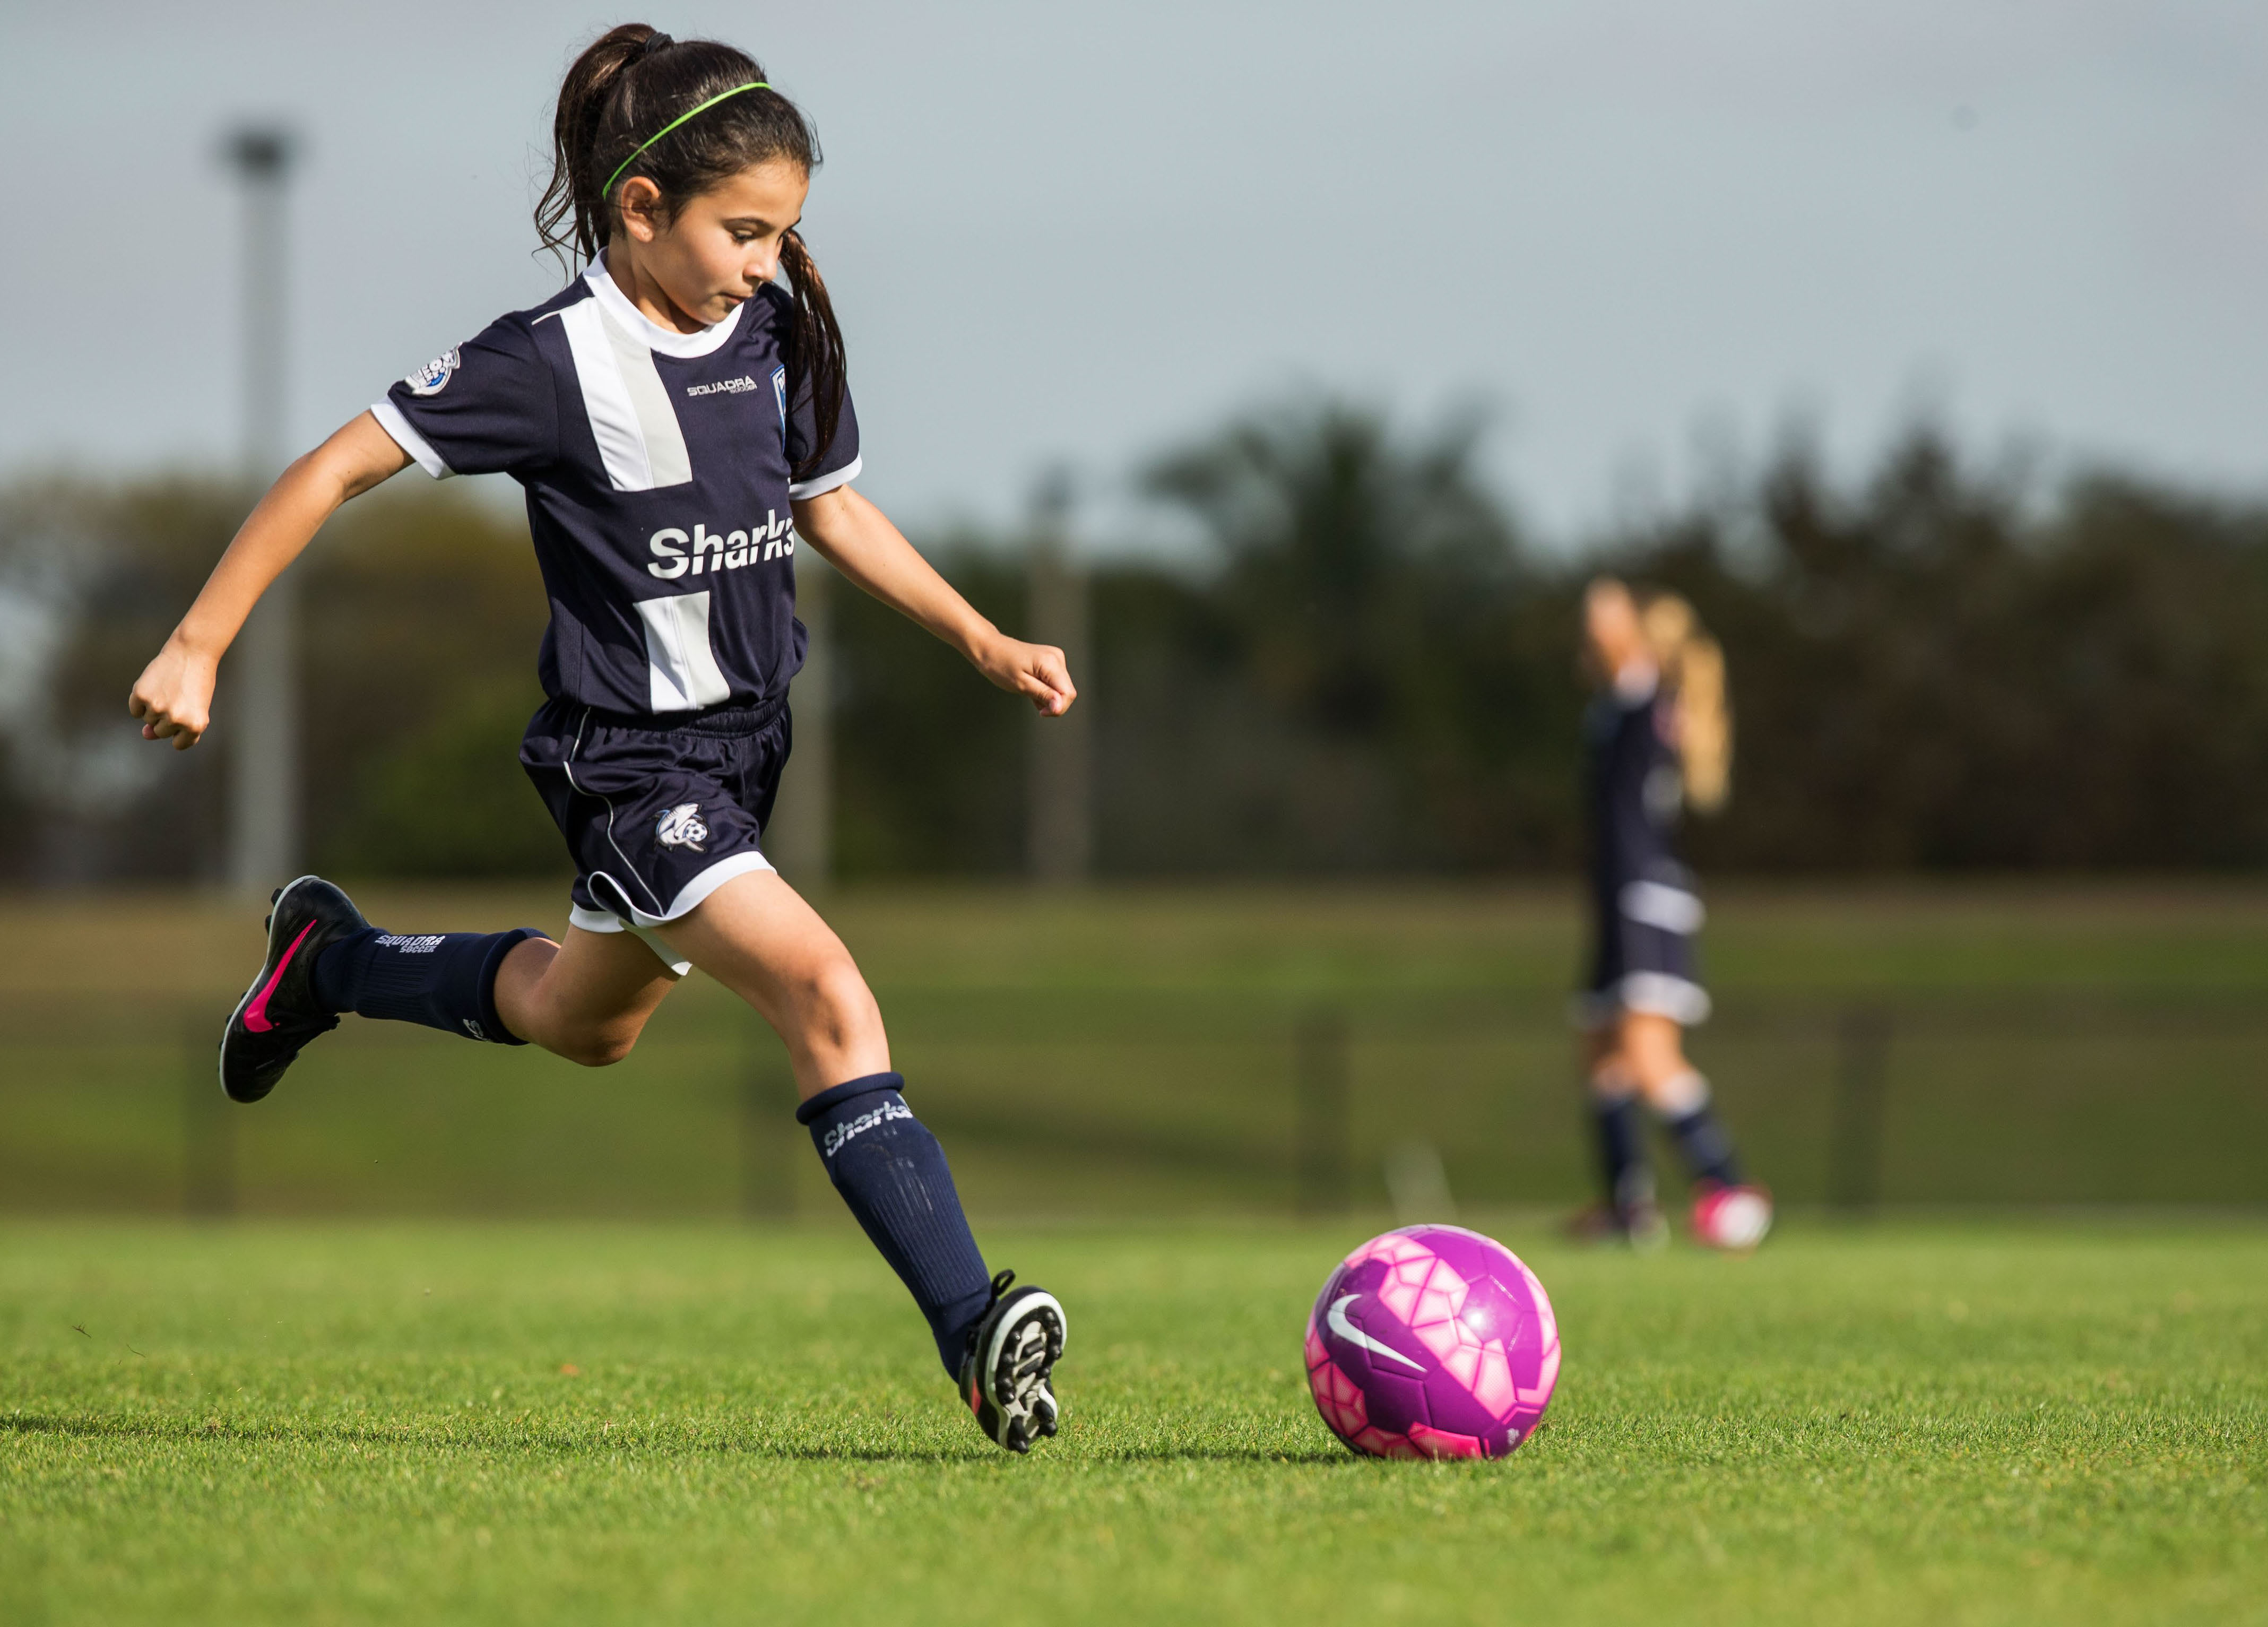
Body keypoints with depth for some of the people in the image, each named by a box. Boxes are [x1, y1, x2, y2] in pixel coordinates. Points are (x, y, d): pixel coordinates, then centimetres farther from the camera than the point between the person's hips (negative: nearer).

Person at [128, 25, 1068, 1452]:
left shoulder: (777, 331, 0)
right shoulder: (558, 361, -19)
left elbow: (830, 502, 16)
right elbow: (340, 469, -13)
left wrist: (987, 642, 9)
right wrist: (198, 649, -15)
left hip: (747, 739, 8)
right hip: (630, 755, -8)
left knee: (585, 1021, 28)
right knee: (831, 999, -25)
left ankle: (330, 959, 52)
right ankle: (978, 1339, -32)